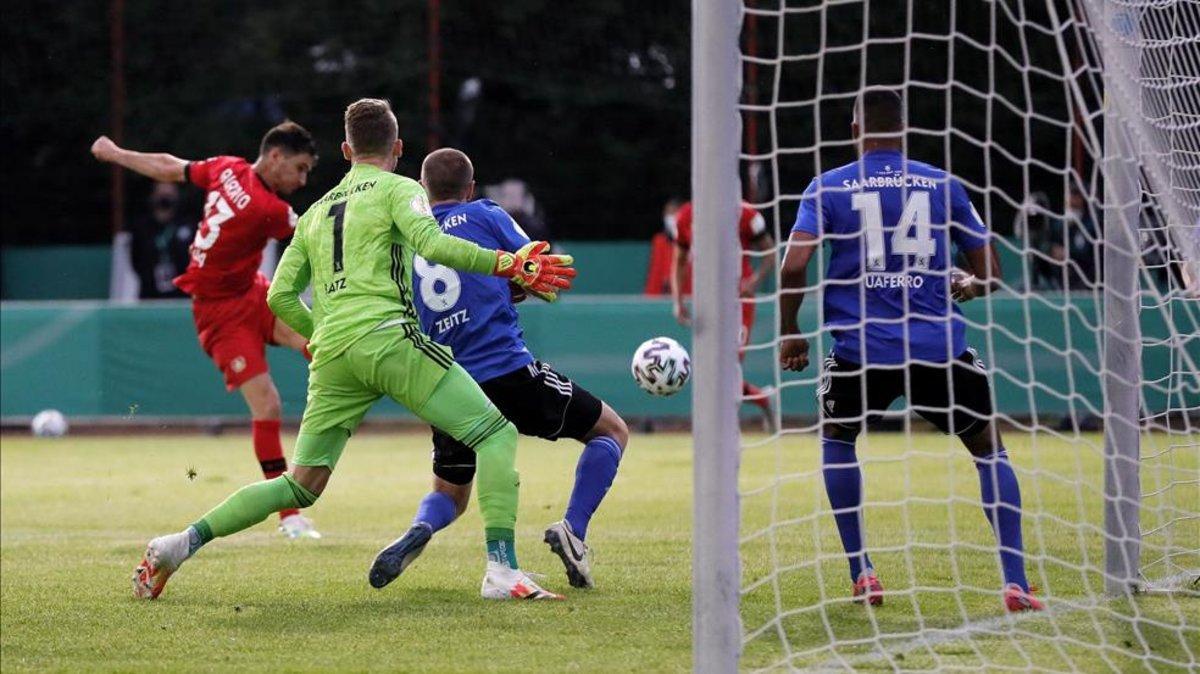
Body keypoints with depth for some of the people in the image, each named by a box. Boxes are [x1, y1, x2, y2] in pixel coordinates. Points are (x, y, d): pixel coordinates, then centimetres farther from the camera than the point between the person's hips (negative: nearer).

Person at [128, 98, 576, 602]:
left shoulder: (316, 211, 25)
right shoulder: (397, 189, 8)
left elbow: (280, 296, 21)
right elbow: (432, 243, -12)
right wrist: (508, 265, -11)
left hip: (331, 353, 6)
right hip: (386, 336, -6)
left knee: (301, 486, 13)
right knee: (496, 434, -2)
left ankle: (182, 543, 4)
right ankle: (501, 570, -17)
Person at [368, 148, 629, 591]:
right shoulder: (484, 216, 4)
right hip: (509, 372, -4)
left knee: (449, 494, 24)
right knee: (612, 431, 14)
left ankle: (418, 532, -12)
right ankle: (573, 529, -6)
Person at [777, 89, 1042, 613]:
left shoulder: (828, 188, 5)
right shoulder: (943, 186, 9)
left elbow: (794, 265, -6)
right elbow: (990, 273, 11)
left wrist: (789, 333, 9)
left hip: (860, 348, 0)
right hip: (939, 348, 0)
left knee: (836, 438, 27)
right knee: (989, 447, 16)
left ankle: (862, 573, 20)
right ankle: (1015, 582, 3)